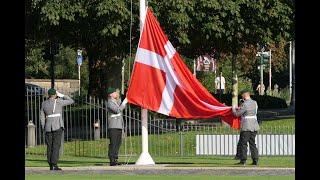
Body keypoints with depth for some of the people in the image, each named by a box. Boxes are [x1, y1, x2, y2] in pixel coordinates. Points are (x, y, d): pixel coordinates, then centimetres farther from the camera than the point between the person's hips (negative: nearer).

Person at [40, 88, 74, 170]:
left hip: (48, 127, 5)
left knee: (50, 146, 8)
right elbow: (71, 101, 5)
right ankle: (54, 165, -16)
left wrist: (44, 128, 16)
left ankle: (51, 165, 7)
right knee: (56, 145, -8)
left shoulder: (44, 104, 9)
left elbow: (42, 117, 11)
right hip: (58, 126, -5)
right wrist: (61, 95, 9)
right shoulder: (58, 102, -4)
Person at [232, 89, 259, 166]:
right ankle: (255, 160, 8)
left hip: (246, 127, -7)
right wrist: (240, 108, 27)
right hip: (254, 126, 7)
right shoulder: (254, 103, 7)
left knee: (243, 143, 1)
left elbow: (237, 114, -7)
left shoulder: (245, 104, -15)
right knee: (252, 143, 12)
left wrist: (234, 109, 14)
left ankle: (243, 160, -1)